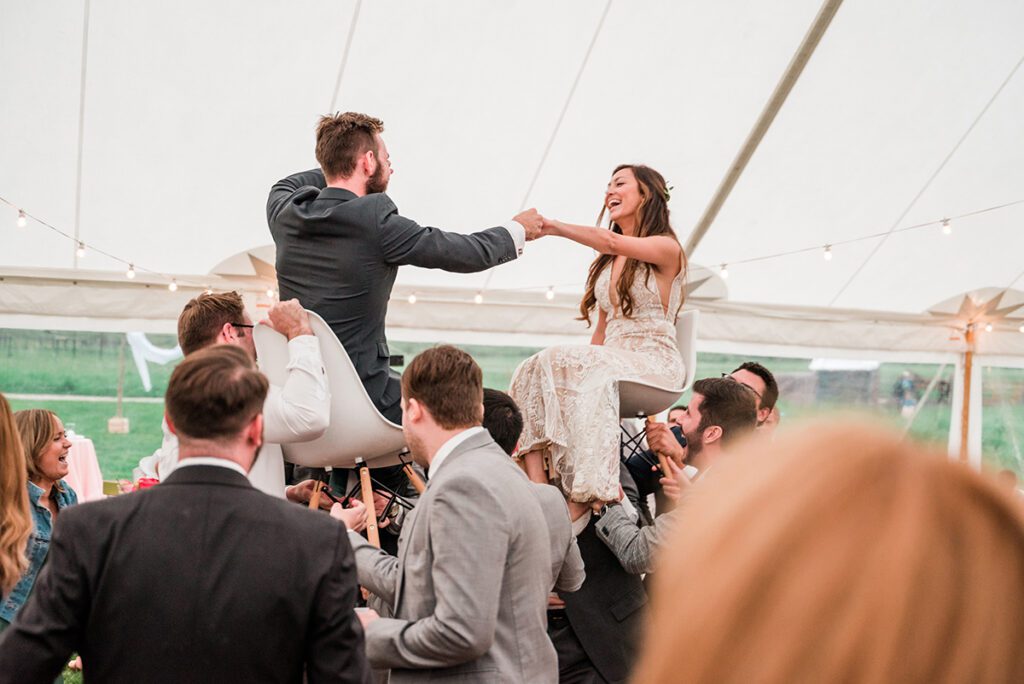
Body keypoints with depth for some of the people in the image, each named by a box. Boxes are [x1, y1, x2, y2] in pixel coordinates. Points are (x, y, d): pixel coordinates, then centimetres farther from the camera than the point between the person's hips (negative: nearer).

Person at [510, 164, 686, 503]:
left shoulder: (666, 248, 0)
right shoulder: (608, 260, 23)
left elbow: (613, 242, -21)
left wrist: (552, 227, -21)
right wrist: (588, 360, 1)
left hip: (654, 361, -6)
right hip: (611, 358, 7)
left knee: (559, 360, -32)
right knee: (531, 371, -22)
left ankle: (585, 490, -37)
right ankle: (537, 488, -37)